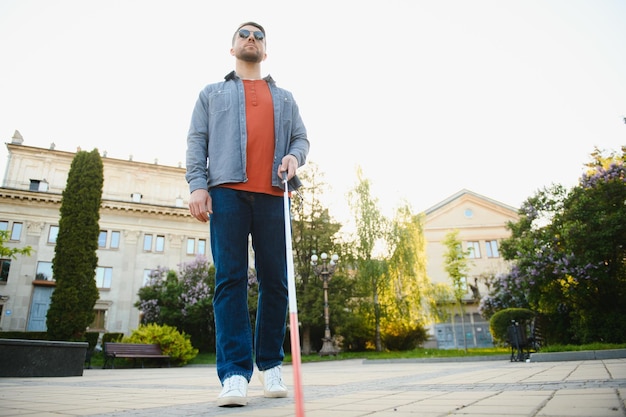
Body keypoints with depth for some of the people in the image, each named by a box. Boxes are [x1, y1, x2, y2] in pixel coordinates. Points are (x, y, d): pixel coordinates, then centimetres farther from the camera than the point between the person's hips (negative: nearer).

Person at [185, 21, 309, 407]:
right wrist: (197, 184, -4)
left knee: (275, 281, -1)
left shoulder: (285, 97, 28)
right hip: (226, 191, -1)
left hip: (272, 195, 2)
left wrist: (295, 156, -5)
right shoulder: (212, 93, 23)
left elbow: (301, 137, 20)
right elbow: (197, 140, 12)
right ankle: (235, 373, -7)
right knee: (230, 279, -9)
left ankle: (271, 364, 12)